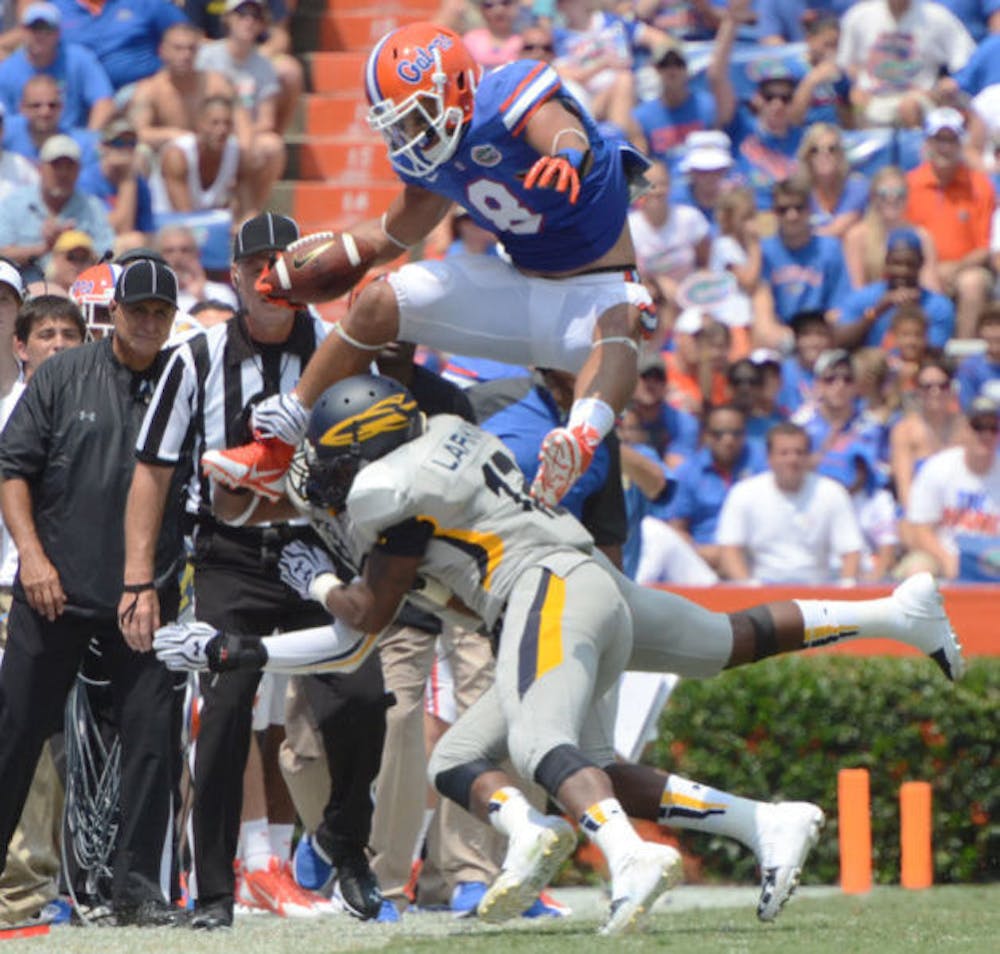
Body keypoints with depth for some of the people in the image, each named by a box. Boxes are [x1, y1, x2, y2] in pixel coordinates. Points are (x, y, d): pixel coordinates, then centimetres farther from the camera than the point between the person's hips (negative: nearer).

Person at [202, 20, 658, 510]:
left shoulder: (512, 97, -22)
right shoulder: (430, 159, 2)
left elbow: (563, 131, -46)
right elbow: (393, 233, 19)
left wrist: (568, 157, -70)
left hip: (595, 286, -7)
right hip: (521, 282, 7)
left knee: (619, 321, -42)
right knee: (377, 304, -3)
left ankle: (581, 439, -71)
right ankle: (276, 449, 5)